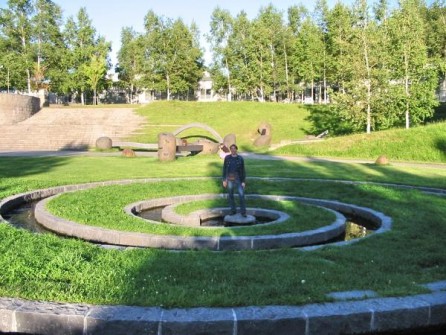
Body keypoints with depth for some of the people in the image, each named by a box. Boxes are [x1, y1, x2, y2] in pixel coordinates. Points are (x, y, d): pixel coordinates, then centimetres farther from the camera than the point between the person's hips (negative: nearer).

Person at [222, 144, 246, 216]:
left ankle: (243, 212, 1)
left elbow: (243, 170, -2)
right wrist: (224, 180, 0)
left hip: (238, 179, -1)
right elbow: (224, 169, 4)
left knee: (241, 195, -9)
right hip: (229, 179, 1)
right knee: (230, 196, 7)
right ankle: (233, 210, 21)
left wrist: (243, 181, -6)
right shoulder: (227, 158, -1)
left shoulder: (240, 158, -4)